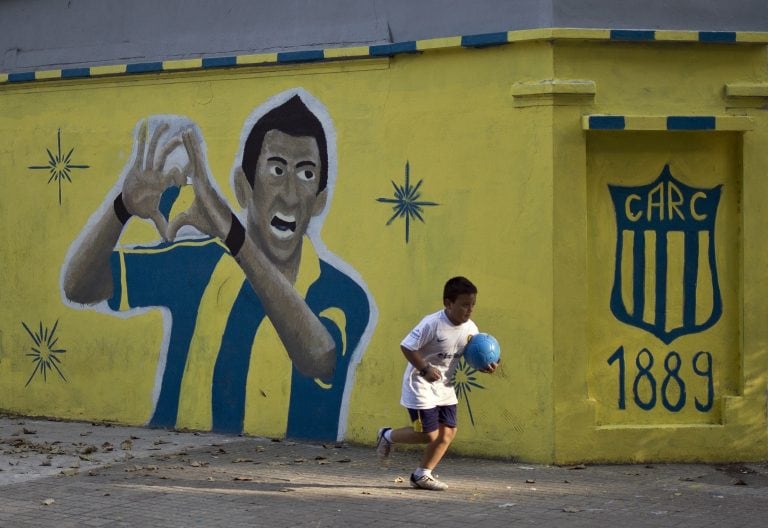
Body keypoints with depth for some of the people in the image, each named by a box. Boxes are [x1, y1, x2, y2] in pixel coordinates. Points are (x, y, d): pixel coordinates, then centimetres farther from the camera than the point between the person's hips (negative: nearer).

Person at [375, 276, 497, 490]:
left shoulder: (471, 329, -2)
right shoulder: (432, 324, -23)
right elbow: (406, 346, -19)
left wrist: (484, 365, -11)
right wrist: (425, 369, -27)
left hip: (444, 387, 7)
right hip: (420, 385, -7)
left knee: (448, 431, 3)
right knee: (428, 435, -7)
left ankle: (422, 474, 17)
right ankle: (388, 436, 20)